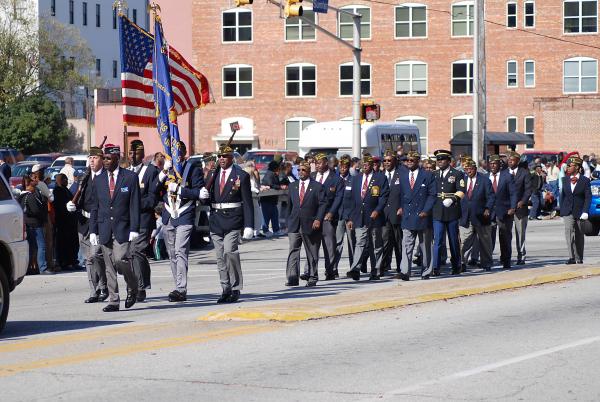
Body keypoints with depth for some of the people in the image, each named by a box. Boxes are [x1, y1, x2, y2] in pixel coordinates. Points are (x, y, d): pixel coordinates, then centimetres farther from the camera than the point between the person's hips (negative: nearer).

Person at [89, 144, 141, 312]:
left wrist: (134, 229, -10)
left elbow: (135, 205, -2)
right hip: (105, 230, 4)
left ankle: (133, 287, 9)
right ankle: (113, 301, 6)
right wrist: (93, 230, 6)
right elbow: (94, 207, 13)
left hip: (122, 229, -4)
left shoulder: (130, 177, 0)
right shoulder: (98, 180, 11)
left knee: (120, 259, -17)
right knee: (109, 266, 2)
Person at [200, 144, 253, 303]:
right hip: (216, 220, 5)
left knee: (229, 251, -18)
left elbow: (247, 203, -2)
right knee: (220, 257, 5)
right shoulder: (213, 174, 13)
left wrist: (249, 226, -7)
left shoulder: (241, 176, 0)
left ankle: (236, 288, -8)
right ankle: (226, 289, 11)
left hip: (232, 219, -5)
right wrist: (203, 196, -6)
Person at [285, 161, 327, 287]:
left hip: (310, 224, -3)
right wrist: (288, 221, 13)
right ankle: (292, 278, -12)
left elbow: (323, 204, -4)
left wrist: (318, 219, -14)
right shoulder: (293, 186, 13)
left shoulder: (317, 186, 0)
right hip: (294, 225, 3)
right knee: (293, 250, -8)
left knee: (312, 252, 6)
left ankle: (312, 277, 17)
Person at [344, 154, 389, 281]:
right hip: (359, 217, 2)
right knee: (360, 244, -9)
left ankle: (375, 272, 10)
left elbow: (384, 196, -5)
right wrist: (349, 218, 7)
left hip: (374, 216, -2)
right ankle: (355, 270, -21)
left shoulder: (380, 178, 1)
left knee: (377, 246, 5)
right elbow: (352, 199, 12)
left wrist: (377, 210, -18)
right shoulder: (356, 179, 13)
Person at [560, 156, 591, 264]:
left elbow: (588, 197, -6)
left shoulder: (585, 180, -4)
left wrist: (585, 212, -15)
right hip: (568, 212, 2)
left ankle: (579, 258, 21)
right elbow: (562, 195, 12)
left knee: (579, 236, 8)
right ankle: (571, 257, -22)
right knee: (568, 231, -18)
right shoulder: (565, 180, 8)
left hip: (579, 212, -2)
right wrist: (561, 211, 8)